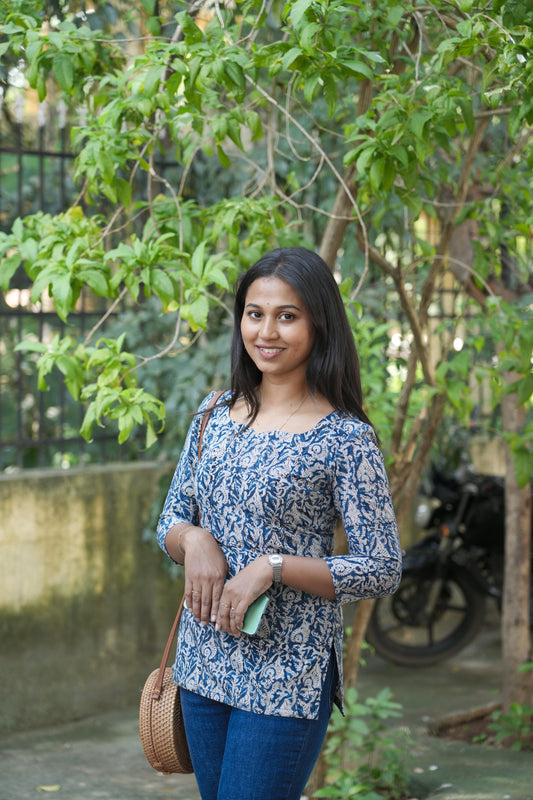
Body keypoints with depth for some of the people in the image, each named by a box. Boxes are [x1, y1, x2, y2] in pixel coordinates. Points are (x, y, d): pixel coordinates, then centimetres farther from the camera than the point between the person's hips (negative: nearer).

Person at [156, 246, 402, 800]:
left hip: (288, 672, -6)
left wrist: (272, 567, -20)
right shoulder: (216, 414, 6)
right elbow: (170, 521, 12)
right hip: (204, 661, 6)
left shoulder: (346, 439, -11)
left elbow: (382, 570, -11)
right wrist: (194, 539, -11)